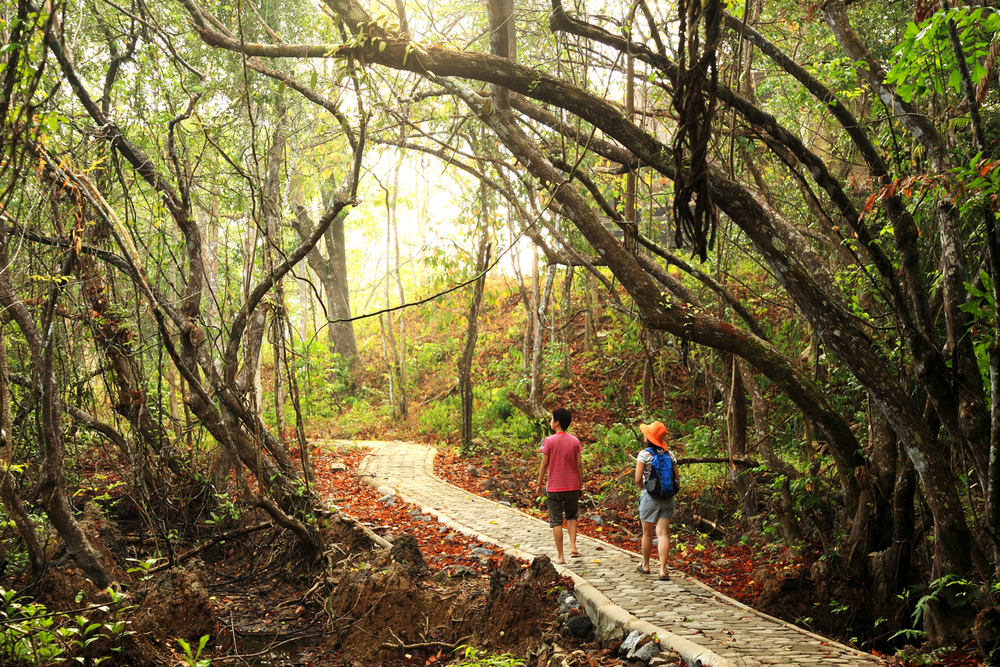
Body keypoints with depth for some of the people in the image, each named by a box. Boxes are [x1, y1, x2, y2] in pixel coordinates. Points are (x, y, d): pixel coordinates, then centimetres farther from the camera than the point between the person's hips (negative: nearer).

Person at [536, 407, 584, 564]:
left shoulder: (549, 441, -10)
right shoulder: (574, 441, -1)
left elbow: (544, 464, -7)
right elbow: (579, 464, 1)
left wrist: (540, 483, 4)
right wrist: (581, 483, 11)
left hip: (554, 487, -3)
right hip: (572, 486, 3)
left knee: (556, 521, 4)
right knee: (571, 516, 22)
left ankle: (560, 555, 6)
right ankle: (573, 546, 7)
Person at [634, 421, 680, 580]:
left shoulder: (644, 455, -10)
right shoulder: (669, 454, 4)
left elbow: (638, 479, -14)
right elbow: (677, 478, 5)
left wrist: (643, 488, 6)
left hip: (650, 497, -3)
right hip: (668, 499, 3)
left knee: (647, 533, 12)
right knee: (662, 533, 2)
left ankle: (645, 565, 28)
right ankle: (663, 570, -4)